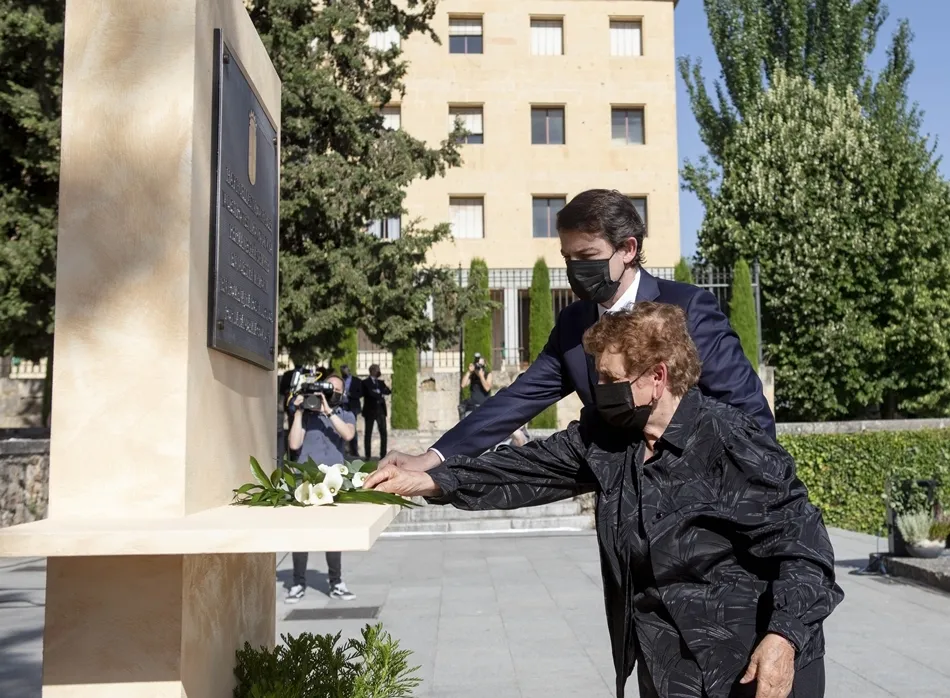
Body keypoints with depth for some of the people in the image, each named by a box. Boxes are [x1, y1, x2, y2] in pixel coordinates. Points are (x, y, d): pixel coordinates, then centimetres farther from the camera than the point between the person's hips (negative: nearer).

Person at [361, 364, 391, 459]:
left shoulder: (380, 382, 17)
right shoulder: (365, 382, -1)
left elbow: (389, 391, 5)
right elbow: (371, 393, -16)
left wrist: (379, 391, -10)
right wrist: (381, 394, -6)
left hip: (380, 410, 5)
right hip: (370, 410, -5)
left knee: (383, 433, -2)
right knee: (368, 433, 0)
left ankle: (383, 454, 2)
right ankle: (368, 455, 4)